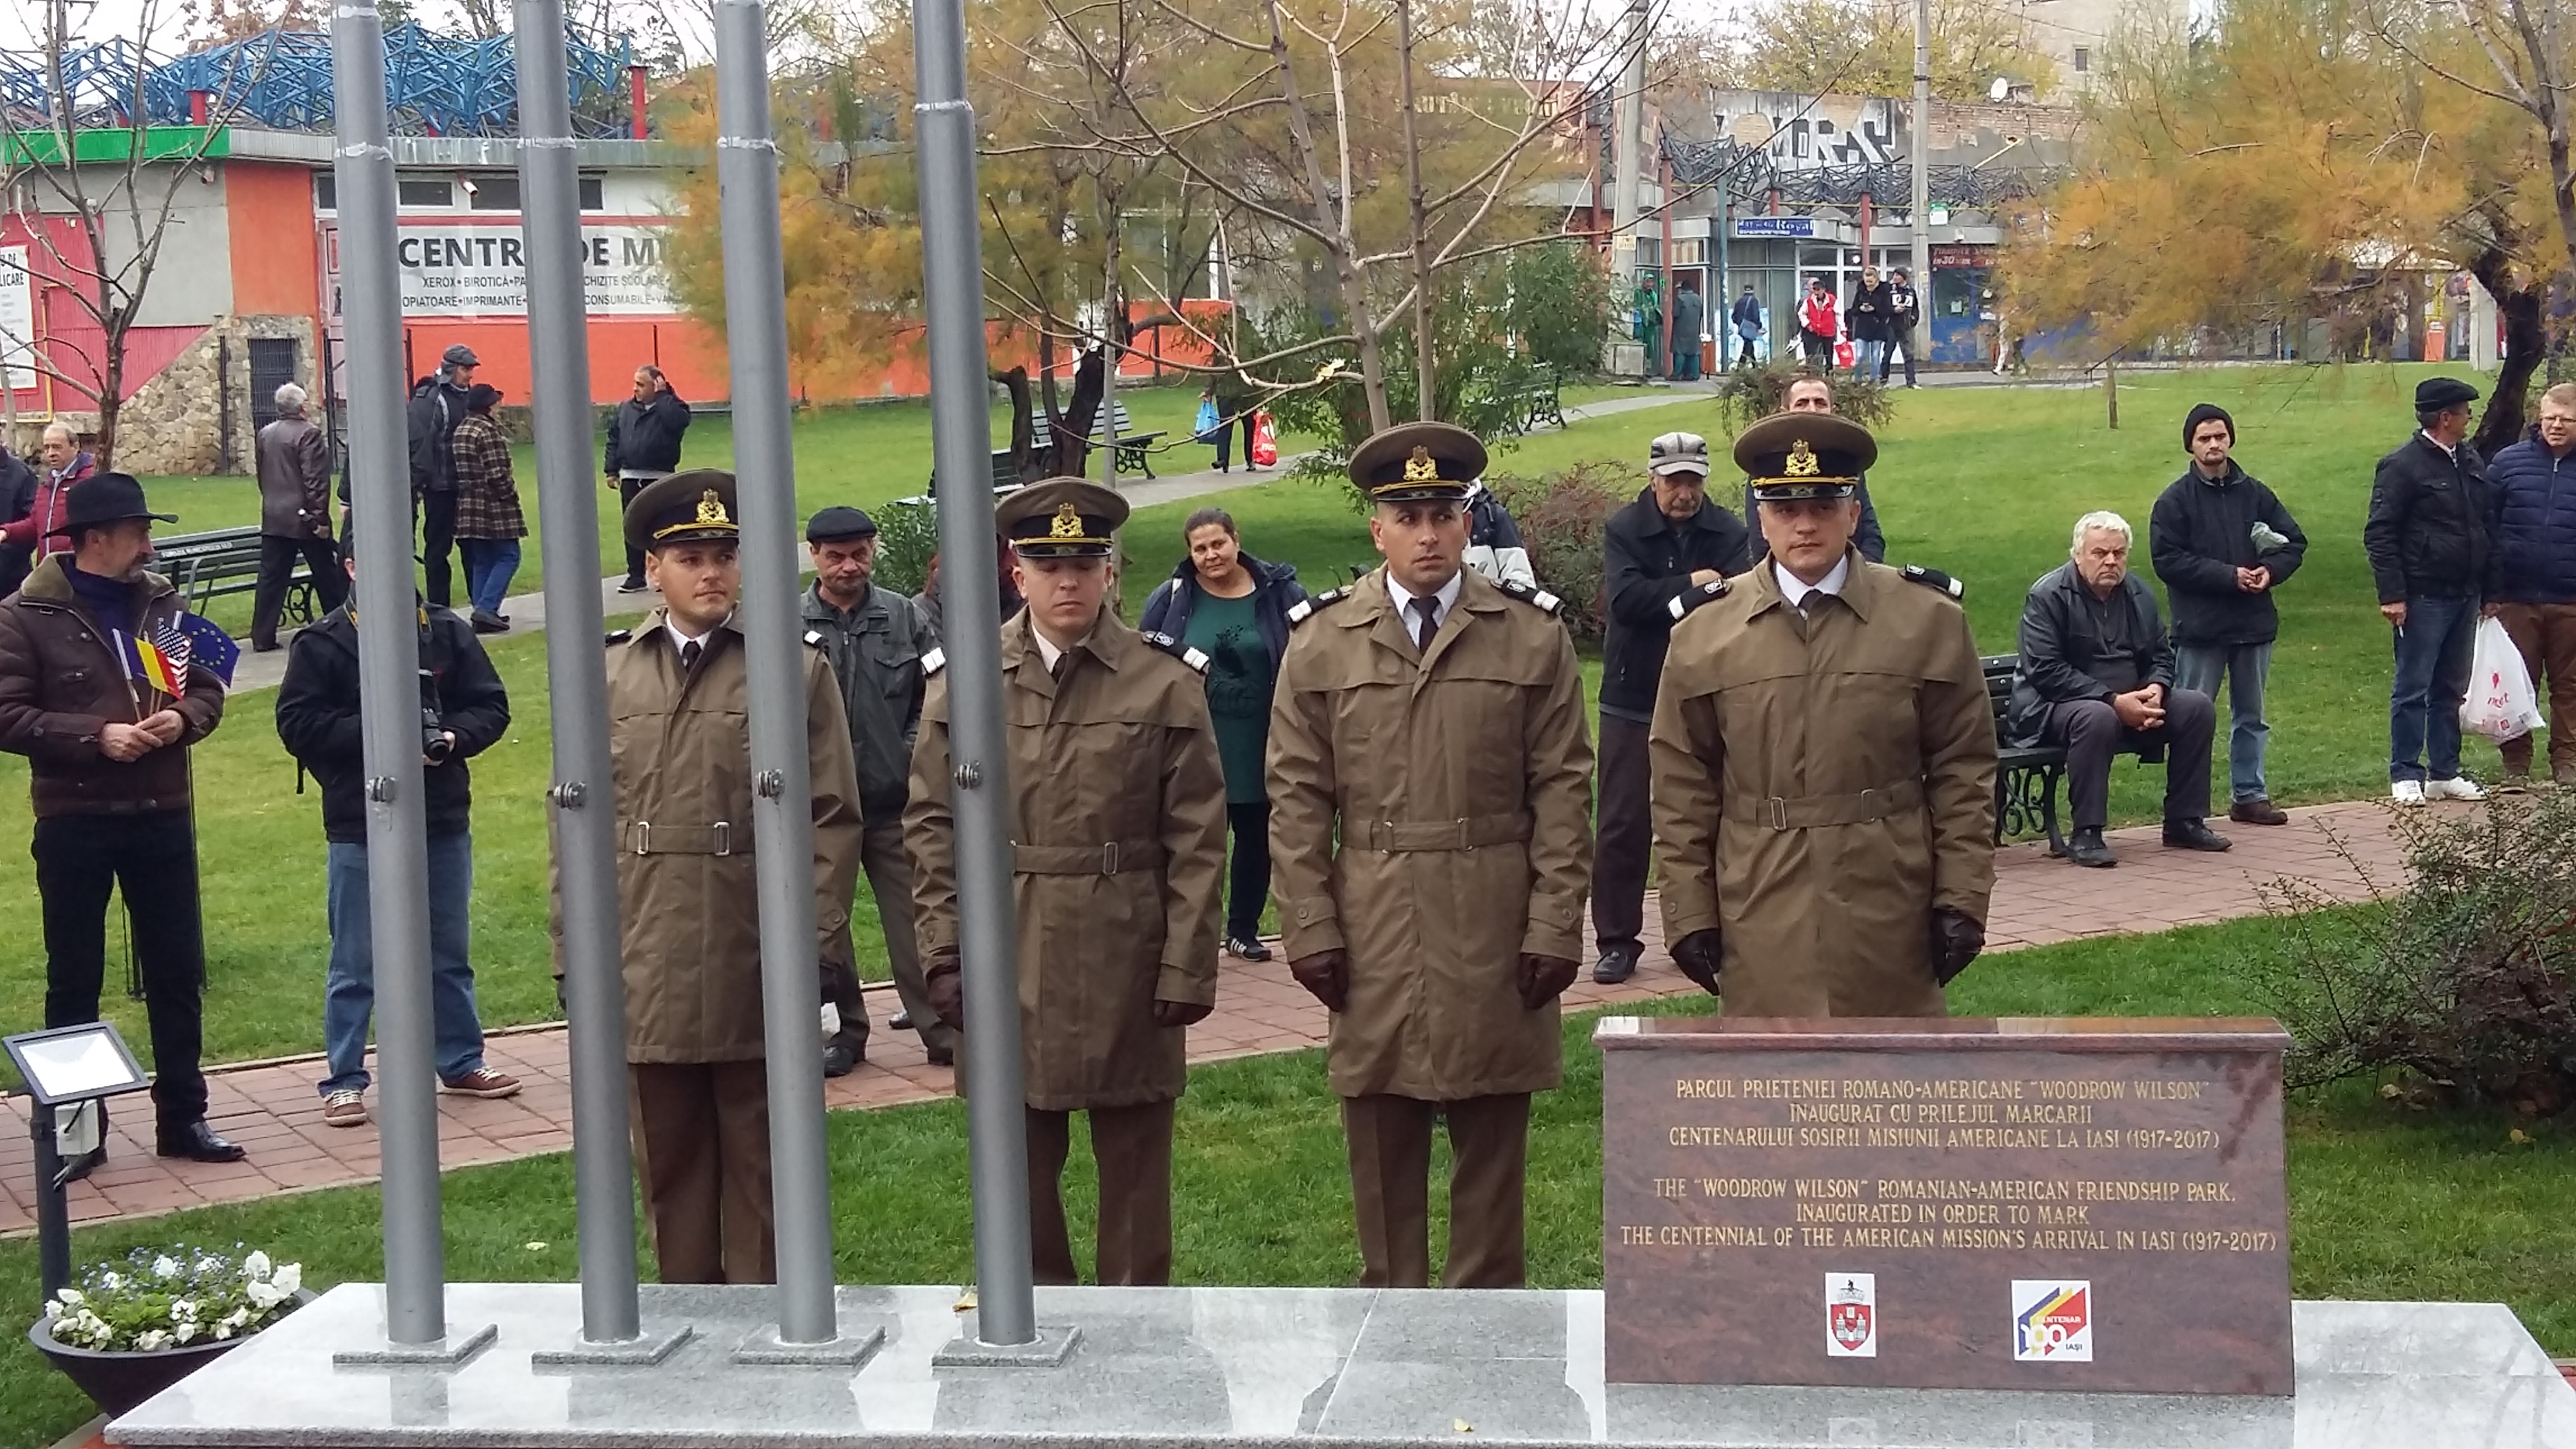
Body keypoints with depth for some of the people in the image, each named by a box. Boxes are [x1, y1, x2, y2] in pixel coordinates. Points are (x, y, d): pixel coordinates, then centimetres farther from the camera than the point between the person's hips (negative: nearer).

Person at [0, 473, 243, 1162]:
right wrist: (96, 736, -20)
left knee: (177, 973, 9)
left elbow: (207, 687, 12)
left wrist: (182, 719, -10)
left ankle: (183, 1117, 20)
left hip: (162, 817, 4)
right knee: (74, 979, 7)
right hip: (73, 824, -4)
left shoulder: (165, 604, 5)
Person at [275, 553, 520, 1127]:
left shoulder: (448, 633, 4)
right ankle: (343, 1080, 11)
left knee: (450, 952, 15)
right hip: (360, 828, -3)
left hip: (445, 823, 4)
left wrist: (454, 737, -13)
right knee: (356, 962, 3)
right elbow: (296, 724, -10)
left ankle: (461, 1062, 28)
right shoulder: (323, 644, -5)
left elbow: (491, 706, 7)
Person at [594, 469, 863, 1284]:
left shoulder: (797, 671, 2)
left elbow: (833, 819, -1)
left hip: (757, 973, -2)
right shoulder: (609, 679, 8)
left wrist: (813, 950, -8)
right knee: (671, 1169, 10)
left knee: (763, 1168, 5)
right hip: (647, 978, 2)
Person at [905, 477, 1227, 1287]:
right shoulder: (963, 680, 4)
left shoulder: (1165, 684, -1)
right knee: (1017, 1162, 9)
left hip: (1126, 967, -2)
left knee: (1134, 1161, 8)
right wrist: (944, 957, -1)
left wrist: (1186, 970, -6)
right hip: (1005, 967, 2)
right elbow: (932, 827, 5)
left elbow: (1198, 842, -2)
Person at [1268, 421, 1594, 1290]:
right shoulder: (1322, 642, 5)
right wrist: (1309, 926, -2)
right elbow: (1297, 798, 4)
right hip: (1372, 934, 1)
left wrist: (1556, 924, -5)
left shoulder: (1532, 636, 3)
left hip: (1495, 934, 0)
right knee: (1382, 1142, 7)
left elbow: (1563, 791, 1)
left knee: (1491, 1138, 7)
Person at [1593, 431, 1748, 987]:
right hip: (1632, 699, -1)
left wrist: (1666, 603, -21)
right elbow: (1625, 598, -18)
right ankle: (1617, 941, 7)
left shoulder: (1729, 533, -1)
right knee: (1622, 825, -1)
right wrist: (1691, 586, -14)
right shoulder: (1623, 530, -3)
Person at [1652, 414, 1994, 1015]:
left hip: (1889, 917, 0)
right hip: (1762, 925, 0)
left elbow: (1964, 774, 3)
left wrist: (1963, 899, -2)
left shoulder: (1929, 620, 2)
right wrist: (1690, 915, 1)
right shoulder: (1703, 635, 3)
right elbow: (1683, 790, 5)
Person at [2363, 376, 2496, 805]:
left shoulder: (2472, 461, 11)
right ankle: (2405, 776, 6)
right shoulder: (2403, 465, -11)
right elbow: (2380, 535, -12)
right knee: (2413, 689, -1)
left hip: (2464, 596, 7)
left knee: (2451, 689, 13)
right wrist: (2392, 594, -17)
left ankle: (2445, 773, 20)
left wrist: (2491, 588, 12)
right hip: (2423, 597, -7)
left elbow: (2488, 526, 16)